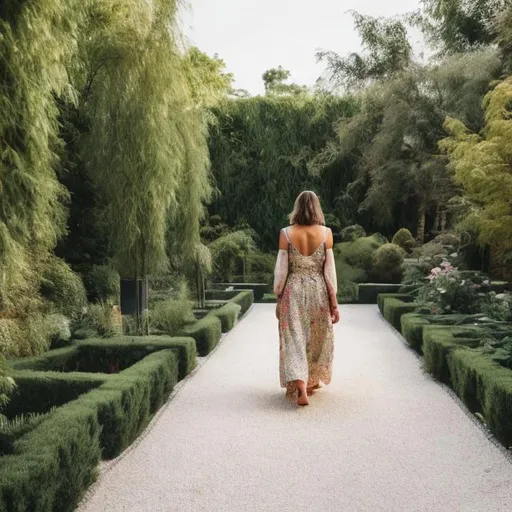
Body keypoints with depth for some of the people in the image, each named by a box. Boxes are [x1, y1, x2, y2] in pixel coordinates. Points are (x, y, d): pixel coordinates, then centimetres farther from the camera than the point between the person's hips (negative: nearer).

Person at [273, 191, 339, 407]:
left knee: (294, 339, 2)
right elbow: (329, 270, -4)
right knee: (318, 338, 18)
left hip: (293, 291, -1)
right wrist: (334, 302, 1)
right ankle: (313, 381, 33)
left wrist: (278, 299, 7)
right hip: (318, 291, 1)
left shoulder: (286, 233, -4)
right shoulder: (325, 232, -4)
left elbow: (281, 269, -3)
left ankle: (300, 386, -14)